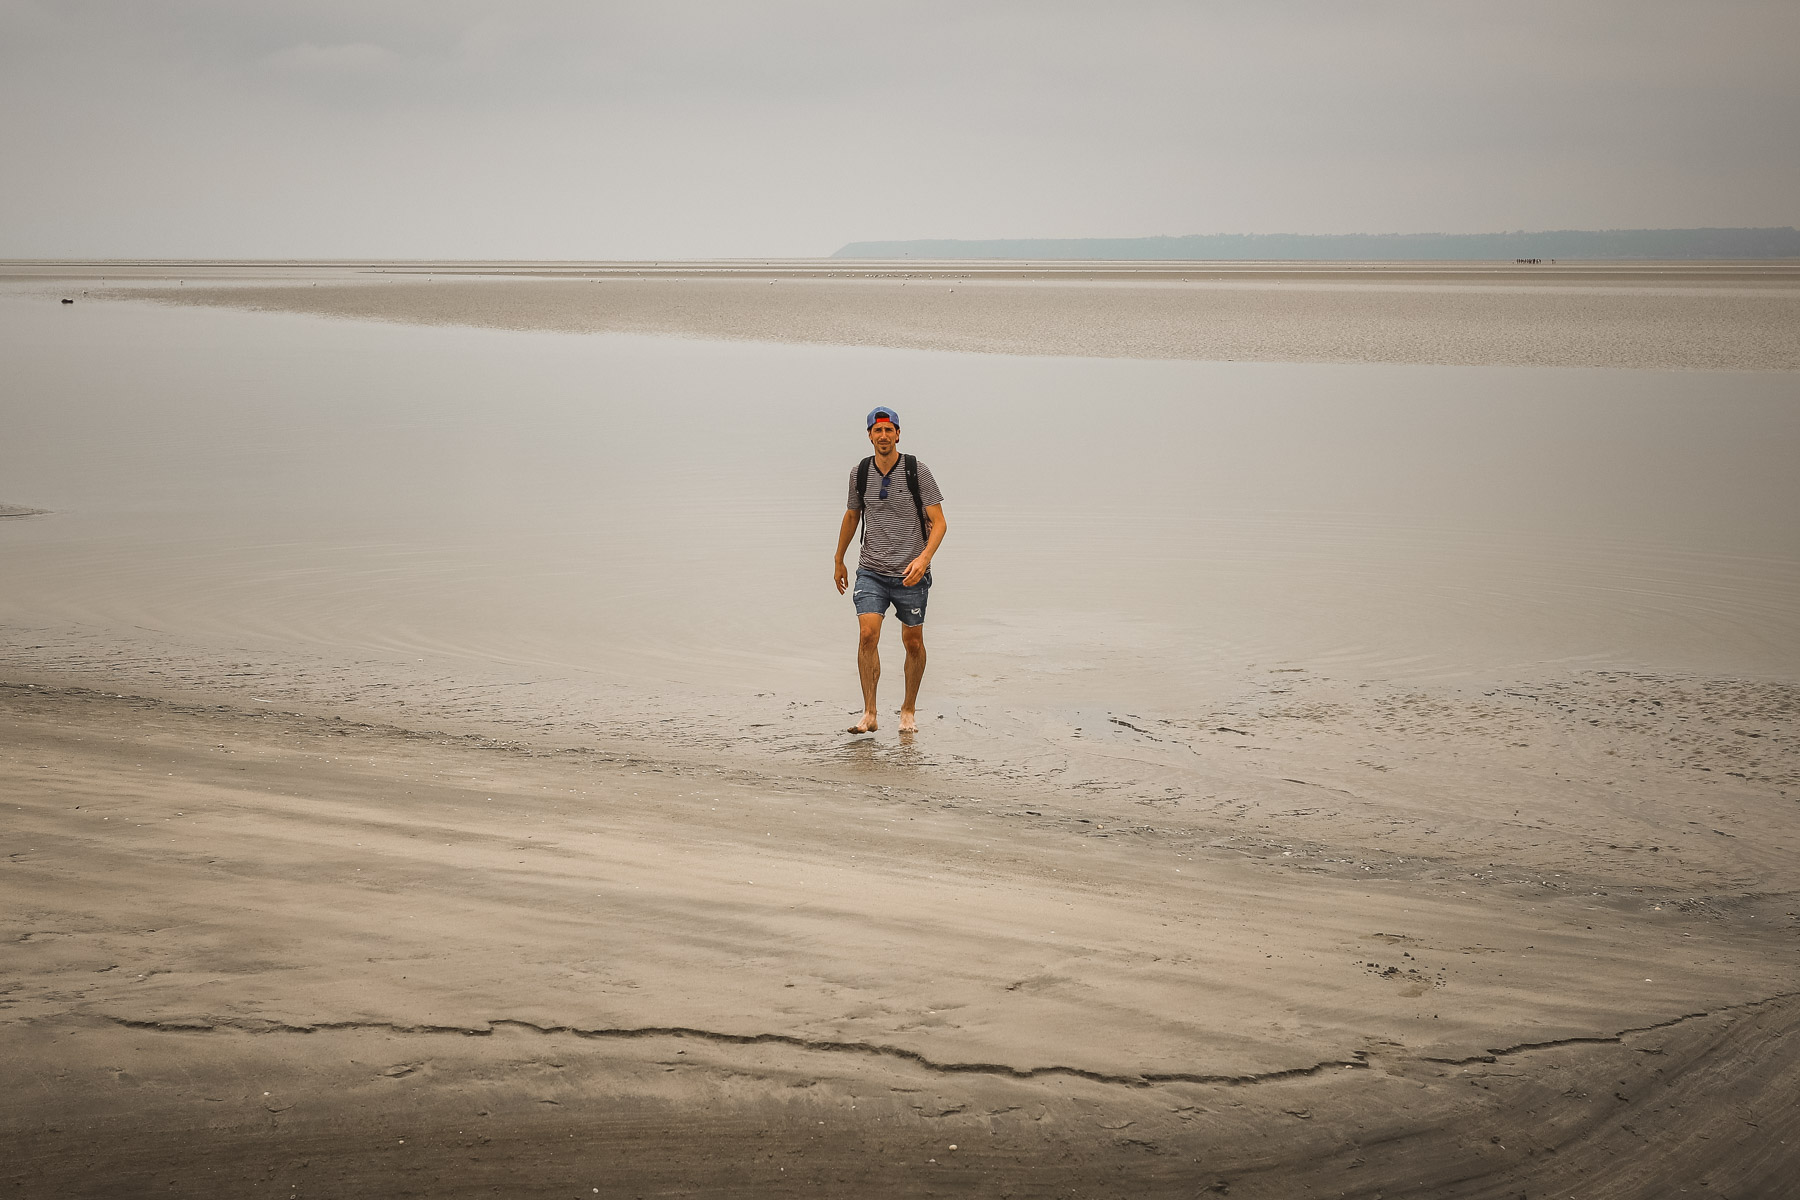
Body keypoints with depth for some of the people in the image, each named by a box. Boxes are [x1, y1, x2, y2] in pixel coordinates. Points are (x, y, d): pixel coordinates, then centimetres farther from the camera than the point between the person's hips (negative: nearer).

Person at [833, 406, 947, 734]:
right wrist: (839, 560, 27)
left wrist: (923, 557, -25)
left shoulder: (917, 471, -7)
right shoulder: (860, 473, 3)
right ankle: (869, 714, -11)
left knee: (913, 642, 8)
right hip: (871, 571, 2)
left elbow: (939, 522, -8)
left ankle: (909, 710, 26)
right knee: (867, 635, -15)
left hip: (910, 574, -2)